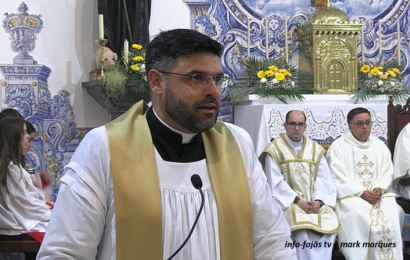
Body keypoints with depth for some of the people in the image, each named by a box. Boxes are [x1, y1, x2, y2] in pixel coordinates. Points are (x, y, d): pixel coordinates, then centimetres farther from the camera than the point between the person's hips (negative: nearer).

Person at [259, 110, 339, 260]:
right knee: (303, 230, -32)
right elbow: (276, 183, -5)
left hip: (314, 202, 4)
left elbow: (324, 179, 6)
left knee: (330, 224, -25)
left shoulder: (316, 149, 13)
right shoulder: (275, 150, 2)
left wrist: (318, 200, -13)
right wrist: (297, 201, -15)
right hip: (288, 202, -3)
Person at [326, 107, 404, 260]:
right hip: (350, 195, -4)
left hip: (380, 194, 4)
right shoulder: (338, 146, 3)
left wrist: (379, 189, -12)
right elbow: (338, 177, -6)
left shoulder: (379, 146, 17)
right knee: (357, 215, -34)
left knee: (395, 212, -25)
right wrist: (361, 192, -16)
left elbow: (387, 172, 10)